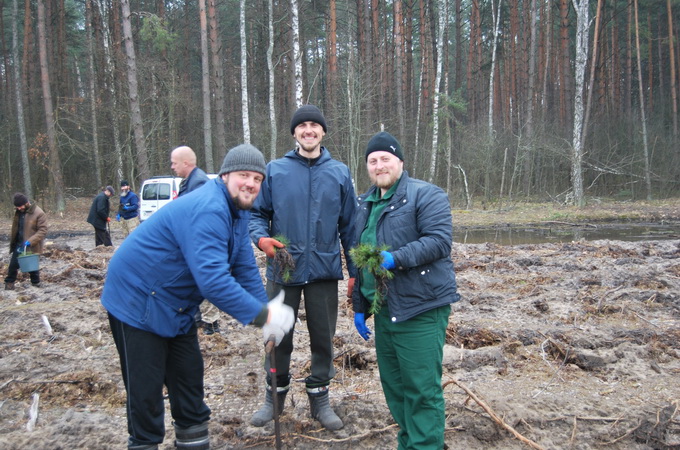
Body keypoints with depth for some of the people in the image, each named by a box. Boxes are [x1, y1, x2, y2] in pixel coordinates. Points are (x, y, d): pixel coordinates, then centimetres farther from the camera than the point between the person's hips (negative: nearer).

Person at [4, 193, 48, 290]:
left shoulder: (39, 213, -19)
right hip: (18, 245, 6)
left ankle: (36, 285, 23)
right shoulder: (18, 212, 4)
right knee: (13, 265, 10)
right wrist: (12, 241, 15)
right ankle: (9, 284, 22)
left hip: (31, 247, -6)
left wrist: (31, 241, -29)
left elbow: (43, 230, -20)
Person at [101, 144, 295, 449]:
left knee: (189, 378, 16)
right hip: (137, 301, -9)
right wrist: (262, 315, -33)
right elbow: (212, 279, -38)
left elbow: (245, 267, 3)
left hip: (175, 307, 10)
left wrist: (267, 312, -6)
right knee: (146, 388, 0)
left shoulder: (238, 211, 2)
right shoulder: (208, 211, -31)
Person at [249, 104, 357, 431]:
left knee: (323, 337, 10)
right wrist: (261, 238, -16)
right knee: (279, 335, 11)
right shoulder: (274, 170, 1)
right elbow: (257, 213, 5)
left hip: (324, 270, 1)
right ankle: (276, 395, 29)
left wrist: (355, 271, 4)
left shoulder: (339, 173, 4)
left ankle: (319, 397, 27)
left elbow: (349, 225, 6)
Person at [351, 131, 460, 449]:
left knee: (422, 388, -5)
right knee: (393, 384, 15)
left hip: (420, 308, -8)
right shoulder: (366, 204, 17)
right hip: (383, 309, 8)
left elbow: (440, 240, -19)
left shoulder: (425, 195, -7)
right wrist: (359, 306, 20)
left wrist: (395, 259, -28)